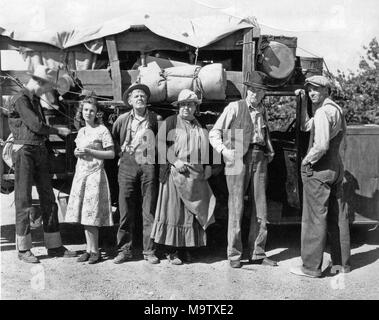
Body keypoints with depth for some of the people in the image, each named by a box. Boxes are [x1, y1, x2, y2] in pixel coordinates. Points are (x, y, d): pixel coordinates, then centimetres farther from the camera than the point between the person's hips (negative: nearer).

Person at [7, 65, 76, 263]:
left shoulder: (36, 100, 18)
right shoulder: (20, 99, -9)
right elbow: (36, 126, -15)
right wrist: (58, 131, -2)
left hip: (40, 151, 8)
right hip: (24, 150, -8)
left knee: (48, 199, 7)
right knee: (23, 200, -3)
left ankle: (54, 246, 14)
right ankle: (23, 249, 6)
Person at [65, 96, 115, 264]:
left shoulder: (102, 130, -5)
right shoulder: (81, 131, 15)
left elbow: (111, 154, -8)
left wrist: (89, 152, -14)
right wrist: (76, 152, 3)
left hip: (95, 173, -7)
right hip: (80, 173, 7)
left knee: (91, 214, -7)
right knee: (83, 214, 6)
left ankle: (95, 251, 2)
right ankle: (89, 249, 13)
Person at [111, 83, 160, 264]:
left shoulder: (155, 119, 5)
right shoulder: (122, 120, 8)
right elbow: (112, 139, 21)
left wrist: (156, 153, 5)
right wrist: (121, 153, 12)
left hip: (148, 165, 0)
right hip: (127, 165, 1)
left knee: (149, 210, 1)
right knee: (126, 210, 1)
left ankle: (149, 251, 9)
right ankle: (125, 250, 12)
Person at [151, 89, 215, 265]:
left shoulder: (200, 126, 18)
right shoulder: (170, 122, 3)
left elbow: (206, 148, 25)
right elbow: (160, 144, -5)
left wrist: (208, 165, 9)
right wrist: (175, 161, -15)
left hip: (196, 176, 5)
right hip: (175, 173, -5)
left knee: (194, 212, 5)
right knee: (174, 211, -4)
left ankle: (186, 249, 15)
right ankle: (172, 251, 5)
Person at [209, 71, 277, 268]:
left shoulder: (263, 112, 19)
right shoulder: (234, 107, 4)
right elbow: (214, 133, 0)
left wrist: (270, 152, 14)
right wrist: (223, 149, -16)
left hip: (259, 158, 5)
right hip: (238, 158, -5)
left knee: (260, 209, 6)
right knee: (236, 208, -4)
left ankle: (257, 253, 16)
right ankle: (234, 255, 7)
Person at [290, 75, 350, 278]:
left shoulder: (323, 112, -16)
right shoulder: (337, 109, 14)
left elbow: (321, 146, -26)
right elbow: (305, 126, 23)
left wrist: (306, 161, -11)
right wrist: (302, 102, 16)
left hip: (319, 170, -9)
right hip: (336, 167, 9)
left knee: (314, 218, -3)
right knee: (337, 216, 13)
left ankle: (311, 267, 3)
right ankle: (342, 263, 22)